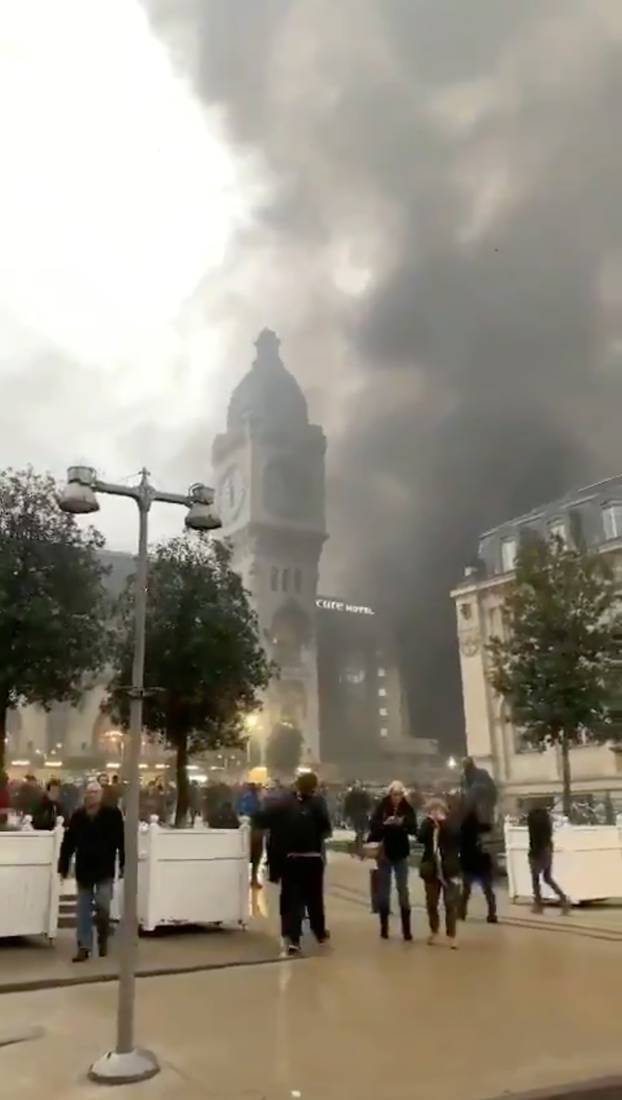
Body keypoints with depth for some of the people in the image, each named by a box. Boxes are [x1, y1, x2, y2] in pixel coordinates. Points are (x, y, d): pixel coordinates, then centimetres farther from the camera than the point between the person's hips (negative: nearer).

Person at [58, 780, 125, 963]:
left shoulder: (112, 813, -8)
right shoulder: (78, 815, 1)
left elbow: (121, 840, -7)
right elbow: (68, 842, 2)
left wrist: (124, 864, -10)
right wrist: (63, 866, 0)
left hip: (105, 869, -3)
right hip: (84, 868, 3)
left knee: (102, 906, -5)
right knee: (83, 910, 6)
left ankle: (103, 938, 21)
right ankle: (84, 947, 14)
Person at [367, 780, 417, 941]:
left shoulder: (408, 809, -4)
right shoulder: (381, 807, -7)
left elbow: (413, 829, -9)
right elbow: (373, 826, -13)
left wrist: (403, 823, -28)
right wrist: (385, 824, -31)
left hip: (401, 854, 0)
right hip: (384, 853, 0)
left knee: (403, 889, 1)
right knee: (383, 890, 7)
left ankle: (406, 928, 5)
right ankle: (384, 926, 16)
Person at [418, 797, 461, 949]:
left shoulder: (452, 824, -2)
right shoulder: (427, 825, 4)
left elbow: (455, 835, -24)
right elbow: (421, 838, -16)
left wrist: (442, 821, -21)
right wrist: (430, 820, -20)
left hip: (449, 870, -3)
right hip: (432, 870, 3)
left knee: (451, 904, -2)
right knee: (431, 903, 12)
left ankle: (451, 935, 8)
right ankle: (434, 931, 31)